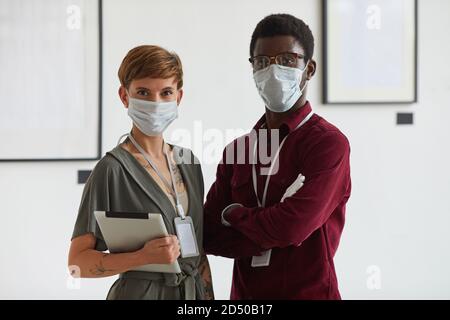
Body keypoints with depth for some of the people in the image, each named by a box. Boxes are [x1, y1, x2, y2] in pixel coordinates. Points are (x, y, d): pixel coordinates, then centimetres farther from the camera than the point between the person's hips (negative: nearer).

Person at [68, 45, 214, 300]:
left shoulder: (188, 161, 4)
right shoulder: (112, 169, -14)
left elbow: (199, 249, 10)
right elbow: (78, 261, -15)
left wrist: (208, 294, 2)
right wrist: (143, 257, -26)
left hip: (194, 291, 5)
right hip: (140, 291, -5)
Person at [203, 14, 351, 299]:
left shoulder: (328, 143, -13)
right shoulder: (238, 148, 4)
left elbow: (292, 227, -24)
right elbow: (210, 236, 0)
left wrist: (234, 213, -7)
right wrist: (272, 235, -15)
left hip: (309, 291, -5)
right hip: (245, 293, 5)